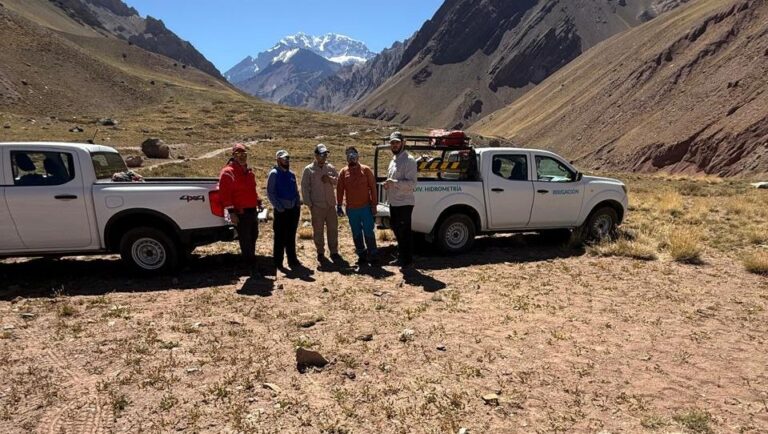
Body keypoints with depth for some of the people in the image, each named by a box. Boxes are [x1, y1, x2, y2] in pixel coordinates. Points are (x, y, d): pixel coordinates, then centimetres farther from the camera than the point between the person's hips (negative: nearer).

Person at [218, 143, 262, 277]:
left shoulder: (249, 172, 15)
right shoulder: (228, 172, -11)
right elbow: (224, 193, -16)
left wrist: (258, 202, 18)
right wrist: (231, 212, -20)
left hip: (252, 210, 8)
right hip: (240, 213, -8)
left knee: (253, 237, 18)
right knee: (245, 240, -2)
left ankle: (249, 259, 34)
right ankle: (252, 267, 4)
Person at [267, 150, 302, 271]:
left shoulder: (291, 174, 12)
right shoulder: (274, 174, -6)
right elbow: (270, 193, -10)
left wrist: (298, 204, 4)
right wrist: (279, 207, -16)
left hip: (294, 210, 6)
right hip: (281, 211, -6)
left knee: (291, 237, 13)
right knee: (280, 237, 0)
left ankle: (292, 260, 22)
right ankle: (278, 262, 9)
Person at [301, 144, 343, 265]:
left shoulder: (331, 168, 7)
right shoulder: (308, 170, -2)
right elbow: (305, 188, -3)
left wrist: (331, 179, -12)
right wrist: (309, 204, -7)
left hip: (330, 205, 3)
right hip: (316, 206, -3)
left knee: (333, 229, 6)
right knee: (318, 230, 5)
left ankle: (334, 252, 16)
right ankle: (320, 253, 19)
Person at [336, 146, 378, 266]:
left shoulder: (366, 170, -1)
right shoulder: (343, 172, 5)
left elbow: (372, 187, -2)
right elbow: (339, 190, 6)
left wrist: (374, 204, -6)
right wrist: (339, 206, 2)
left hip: (365, 207, -3)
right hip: (351, 209, 3)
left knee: (368, 232, 0)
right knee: (356, 234, 10)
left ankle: (372, 255, 11)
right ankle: (361, 255, 21)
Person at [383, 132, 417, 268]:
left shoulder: (408, 160, -14)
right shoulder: (394, 160, 15)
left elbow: (412, 183, -22)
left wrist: (394, 183, -31)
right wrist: (388, 184, 3)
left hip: (404, 203, -9)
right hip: (394, 202, 10)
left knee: (405, 232, -1)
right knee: (397, 230, 18)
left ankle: (408, 260, 10)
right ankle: (401, 257, 31)